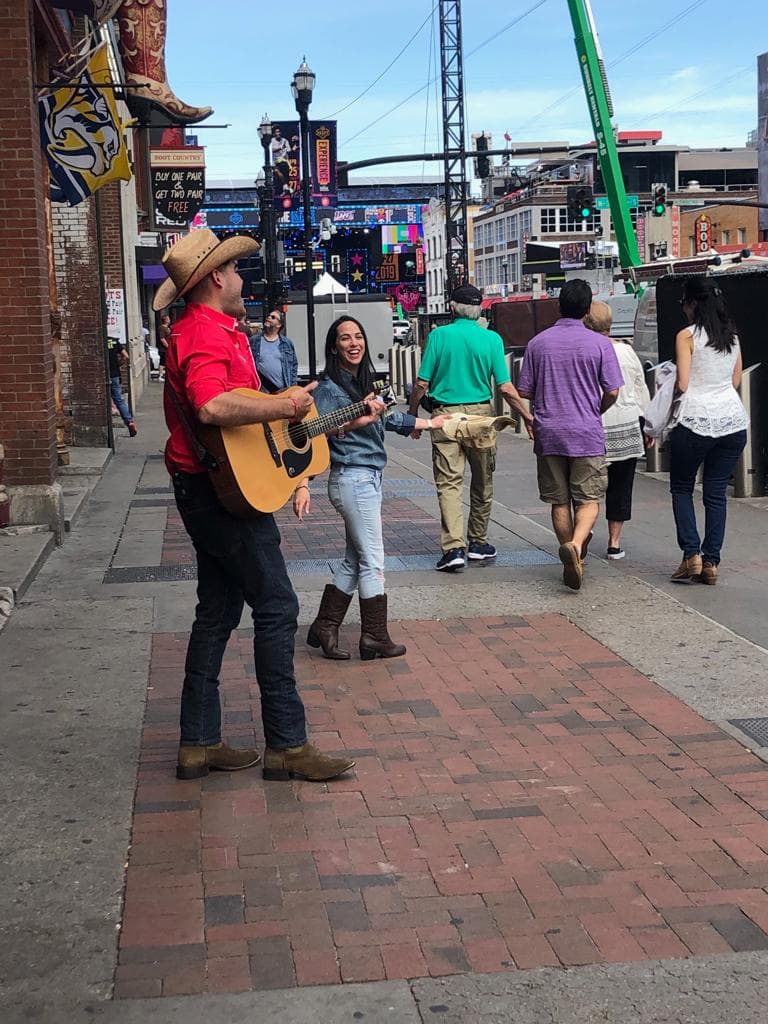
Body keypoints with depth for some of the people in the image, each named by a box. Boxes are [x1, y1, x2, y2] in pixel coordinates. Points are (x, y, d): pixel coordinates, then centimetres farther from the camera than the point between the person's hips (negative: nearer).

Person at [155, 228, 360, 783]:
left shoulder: (214, 330, 18)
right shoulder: (206, 334, -18)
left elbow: (238, 405, 24)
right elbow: (211, 408, -37)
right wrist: (286, 406, -26)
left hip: (209, 492, 11)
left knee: (218, 612, 13)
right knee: (277, 607, -6)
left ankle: (199, 743, 19)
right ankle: (287, 745, 0)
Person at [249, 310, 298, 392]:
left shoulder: (287, 342, 10)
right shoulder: (254, 341, 6)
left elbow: (294, 365, 12)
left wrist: (292, 387, 4)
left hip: (283, 390, 1)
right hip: (261, 391, -1)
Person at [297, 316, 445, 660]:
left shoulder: (363, 383, 14)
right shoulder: (329, 388, -11)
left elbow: (390, 418, 25)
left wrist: (429, 423, 32)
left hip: (369, 479, 9)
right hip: (353, 479, -9)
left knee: (355, 561, 13)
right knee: (372, 562, -2)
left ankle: (324, 628, 20)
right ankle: (375, 638, 7)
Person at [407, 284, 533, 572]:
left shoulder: (439, 335, -2)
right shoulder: (491, 339, -1)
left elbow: (422, 383, -4)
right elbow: (505, 388, -5)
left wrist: (413, 414, 10)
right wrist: (527, 416, 5)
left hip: (446, 415, -1)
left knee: (449, 483, -1)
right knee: (482, 482, 16)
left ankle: (454, 547, -13)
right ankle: (477, 543, 26)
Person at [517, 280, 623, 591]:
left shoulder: (538, 343, 1)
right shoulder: (599, 344, -5)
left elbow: (524, 391, 4)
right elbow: (612, 392, -5)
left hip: (549, 434, 2)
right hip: (587, 435, -2)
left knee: (559, 501, 11)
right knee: (589, 499, 3)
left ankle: (572, 564, 16)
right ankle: (576, 544, -24)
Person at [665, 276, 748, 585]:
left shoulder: (687, 336, -6)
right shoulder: (732, 336, 11)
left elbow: (682, 384, -9)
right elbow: (736, 380, 17)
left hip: (696, 420, -5)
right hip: (733, 420, 5)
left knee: (681, 487, 11)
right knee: (716, 493, 10)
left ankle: (692, 554, 0)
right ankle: (711, 562, 7)